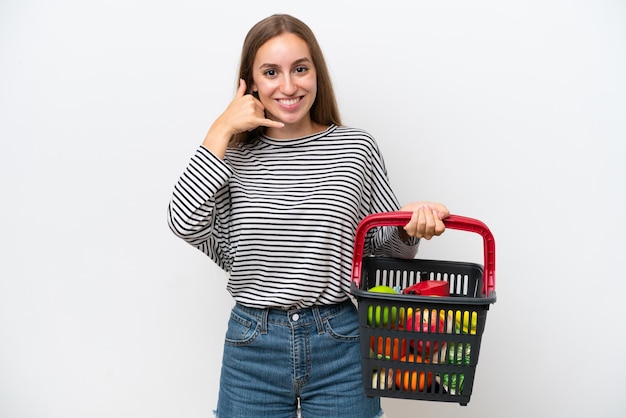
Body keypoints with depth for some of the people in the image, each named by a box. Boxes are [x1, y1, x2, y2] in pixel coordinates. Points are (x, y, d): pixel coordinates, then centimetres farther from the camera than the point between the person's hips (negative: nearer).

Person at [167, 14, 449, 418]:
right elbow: (186, 222, -17)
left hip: (340, 344, 0)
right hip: (252, 347, 1)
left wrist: (410, 224, -17)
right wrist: (221, 130, -11)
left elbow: (384, 246, 5)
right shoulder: (234, 156, 0)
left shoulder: (356, 147, -1)